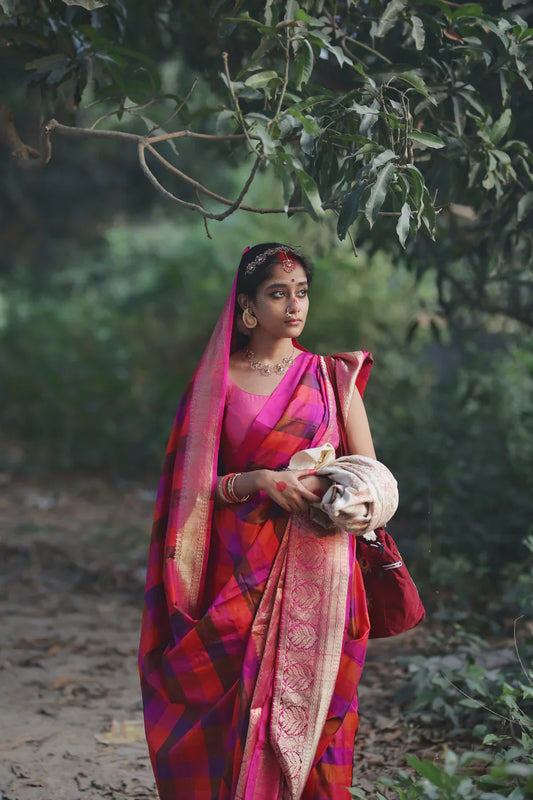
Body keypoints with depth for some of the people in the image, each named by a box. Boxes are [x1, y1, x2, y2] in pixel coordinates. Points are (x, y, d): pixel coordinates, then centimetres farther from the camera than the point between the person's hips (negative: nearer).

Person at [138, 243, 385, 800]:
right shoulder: (217, 382, 6)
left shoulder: (333, 376, 8)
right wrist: (262, 481, -14)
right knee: (240, 713, -4)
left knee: (310, 709, -3)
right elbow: (197, 486, 3)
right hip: (242, 574, 0)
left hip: (317, 573, 0)